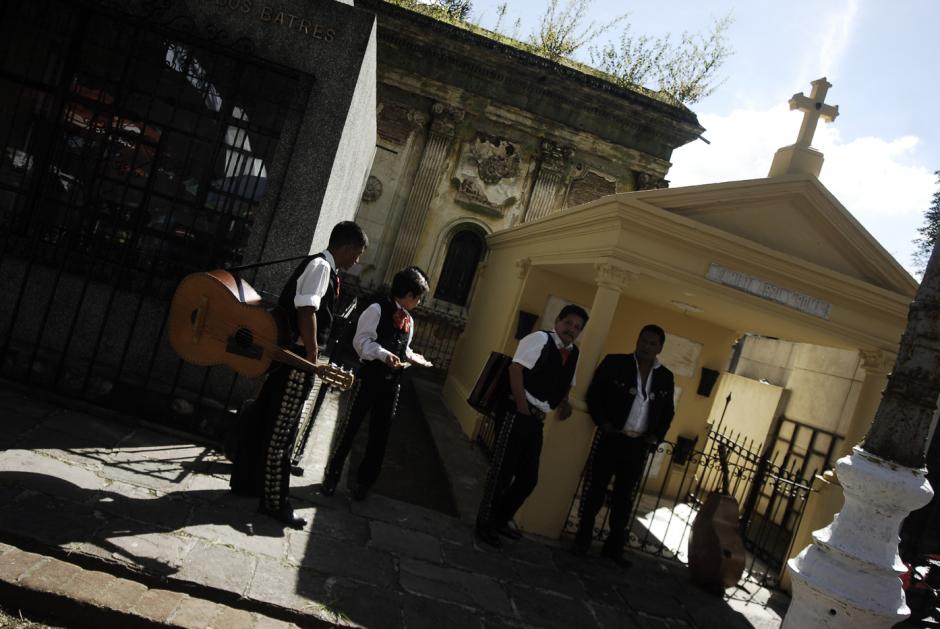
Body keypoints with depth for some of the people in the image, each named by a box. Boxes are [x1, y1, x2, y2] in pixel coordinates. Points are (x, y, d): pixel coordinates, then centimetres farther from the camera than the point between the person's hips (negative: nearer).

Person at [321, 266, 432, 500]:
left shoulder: (409, 320, 12)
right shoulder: (377, 309, -10)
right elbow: (362, 341, -16)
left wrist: (416, 358, 4)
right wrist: (384, 355, -28)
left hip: (392, 382, 6)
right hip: (370, 376, -6)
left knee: (380, 432, 12)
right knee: (351, 426, 4)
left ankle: (364, 480, 27)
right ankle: (332, 475, 21)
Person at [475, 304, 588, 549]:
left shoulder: (573, 354, 13)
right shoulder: (539, 338, -9)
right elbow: (516, 369, -19)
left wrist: (564, 403, 9)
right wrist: (522, 408, -19)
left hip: (537, 420, 8)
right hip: (518, 414, -8)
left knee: (529, 477, 13)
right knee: (503, 470, 0)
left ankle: (501, 520, 31)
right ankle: (485, 523, 16)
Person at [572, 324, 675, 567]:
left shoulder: (665, 377, 7)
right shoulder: (615, 362, -5)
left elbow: (668, 411, 15)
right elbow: (593, 394, -4)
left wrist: (656, 436, 3)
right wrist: (603, 423, -13)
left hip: (639, 445, 3)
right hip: (611, 438, -3)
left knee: (624, 497, 10)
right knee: (596, 490, 5)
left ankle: (614, 546, 21)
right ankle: (583, 538, 19)